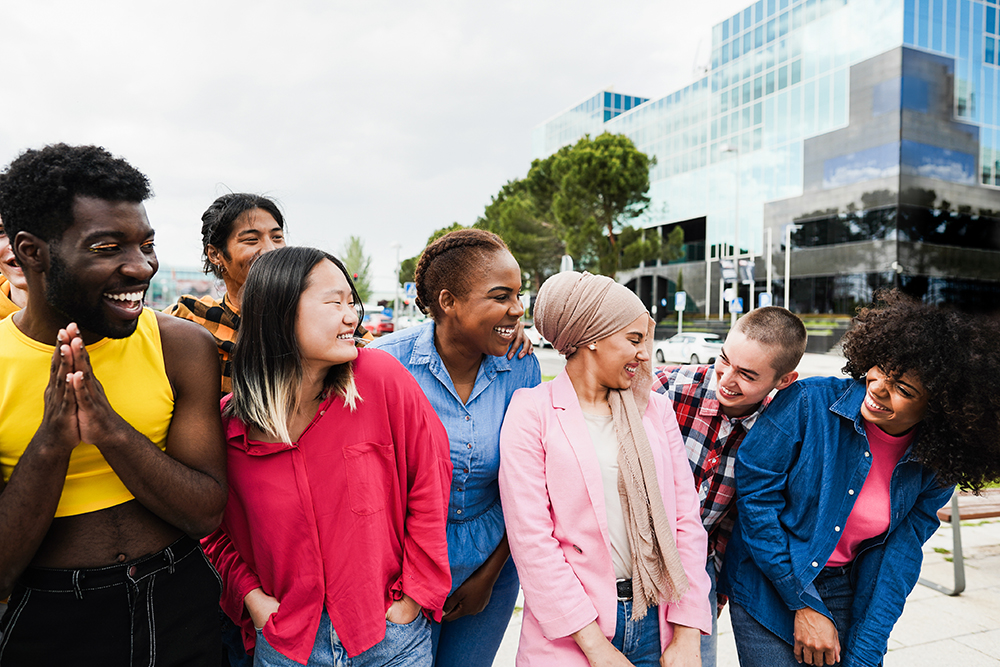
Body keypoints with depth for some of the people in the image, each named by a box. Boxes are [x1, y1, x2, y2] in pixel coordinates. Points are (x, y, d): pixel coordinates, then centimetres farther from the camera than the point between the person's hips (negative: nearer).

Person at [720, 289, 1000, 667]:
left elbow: (899, 554, -6)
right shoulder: (808, 402, -22)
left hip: (846, 592, 3)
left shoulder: (935, 468, -8)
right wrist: (804, 604, -15)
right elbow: (755, 491, -19)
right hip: (769, 588, -3)